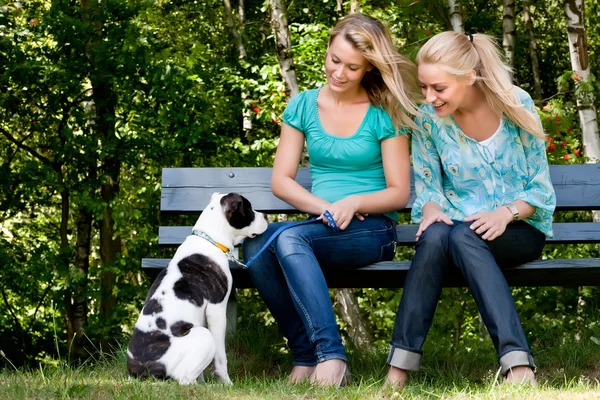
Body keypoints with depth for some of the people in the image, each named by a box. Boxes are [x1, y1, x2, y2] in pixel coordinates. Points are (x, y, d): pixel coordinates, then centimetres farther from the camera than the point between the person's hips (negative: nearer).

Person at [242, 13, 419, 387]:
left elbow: (399, 192, -1)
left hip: (372, 230, -4)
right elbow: (281, 180, 6)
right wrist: (325, 208, -11)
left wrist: (353, 203, -20)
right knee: (256, 244, -30)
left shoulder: (384, 114, 0)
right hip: (321, 229, 4)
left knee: (289, 238, -34)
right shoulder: (304, 106, 10)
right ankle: (305, 352, -22)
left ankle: (330, 355, -37)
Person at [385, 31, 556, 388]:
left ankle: (519, 367, -46)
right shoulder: (429, 119, -3)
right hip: (459, 225, 2)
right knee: (434, 235, -35)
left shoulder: (516, 106, -8)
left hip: (519, 228, -2)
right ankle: (400, 367, -37)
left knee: (462, 236, -36)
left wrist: (505, 214, -21)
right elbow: (427, 184, 7)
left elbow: (539, 187, -3)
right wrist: (431, 209, -16)